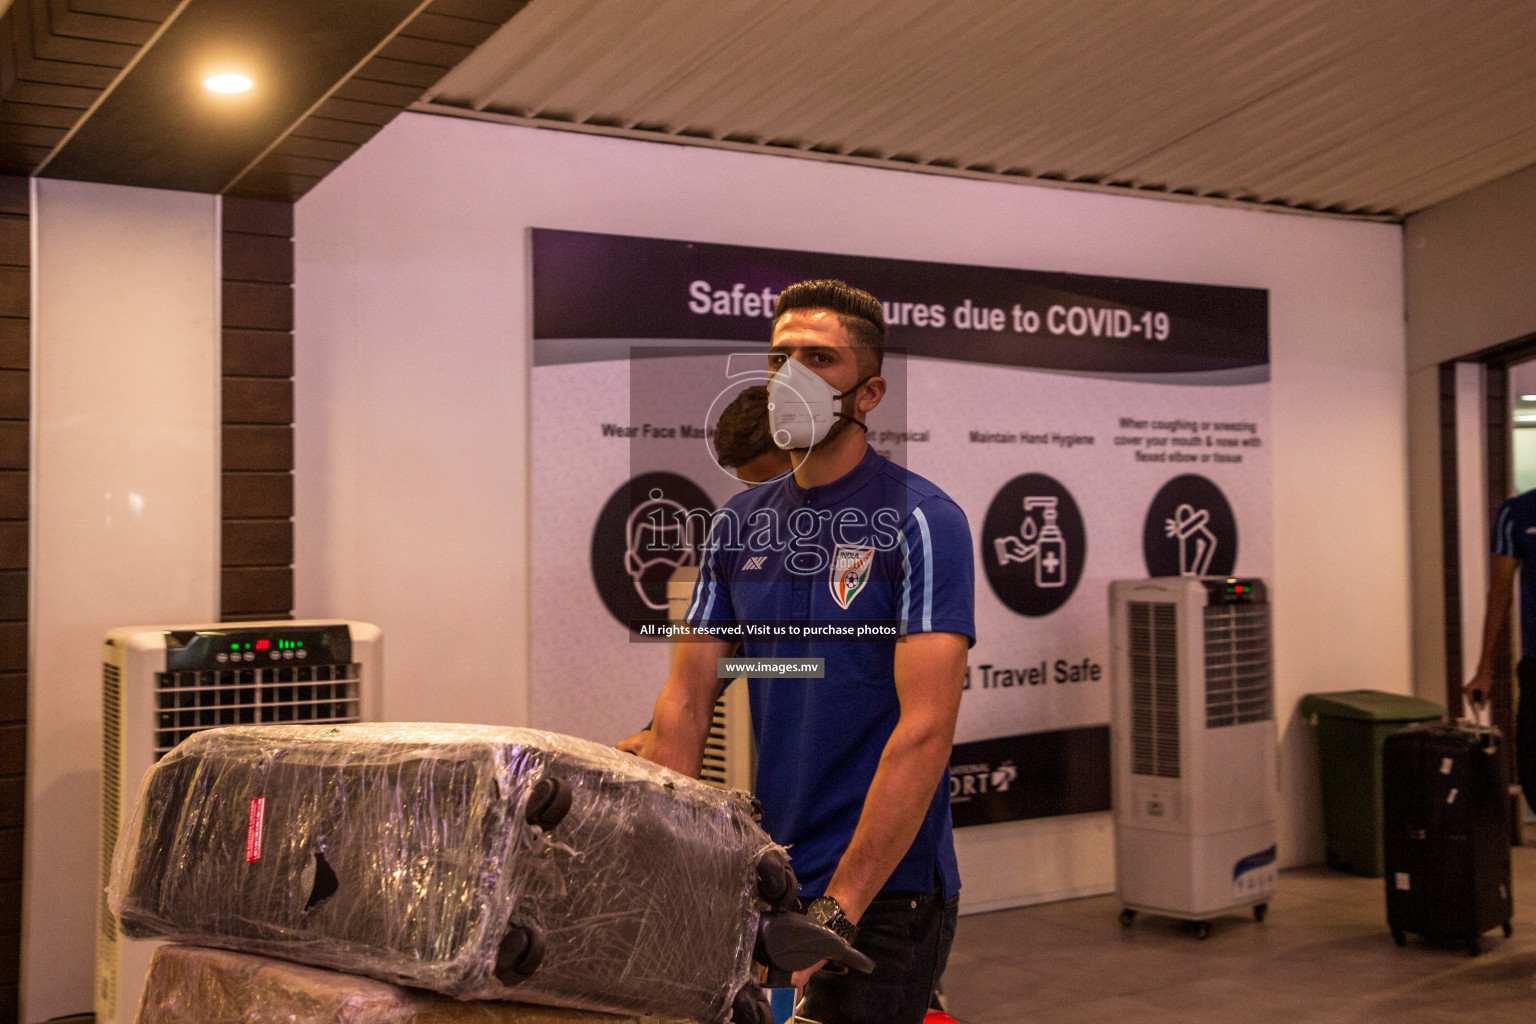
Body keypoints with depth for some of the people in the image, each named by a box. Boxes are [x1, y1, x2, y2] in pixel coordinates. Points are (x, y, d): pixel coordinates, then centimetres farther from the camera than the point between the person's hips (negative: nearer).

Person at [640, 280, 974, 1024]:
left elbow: (926, 729, -19)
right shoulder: (741, 523, 6)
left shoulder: (921, 522, -11)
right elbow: (685, 702, 6)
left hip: (884, 891, -6)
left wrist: (836, 910, -23)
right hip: (769, 881, 6)